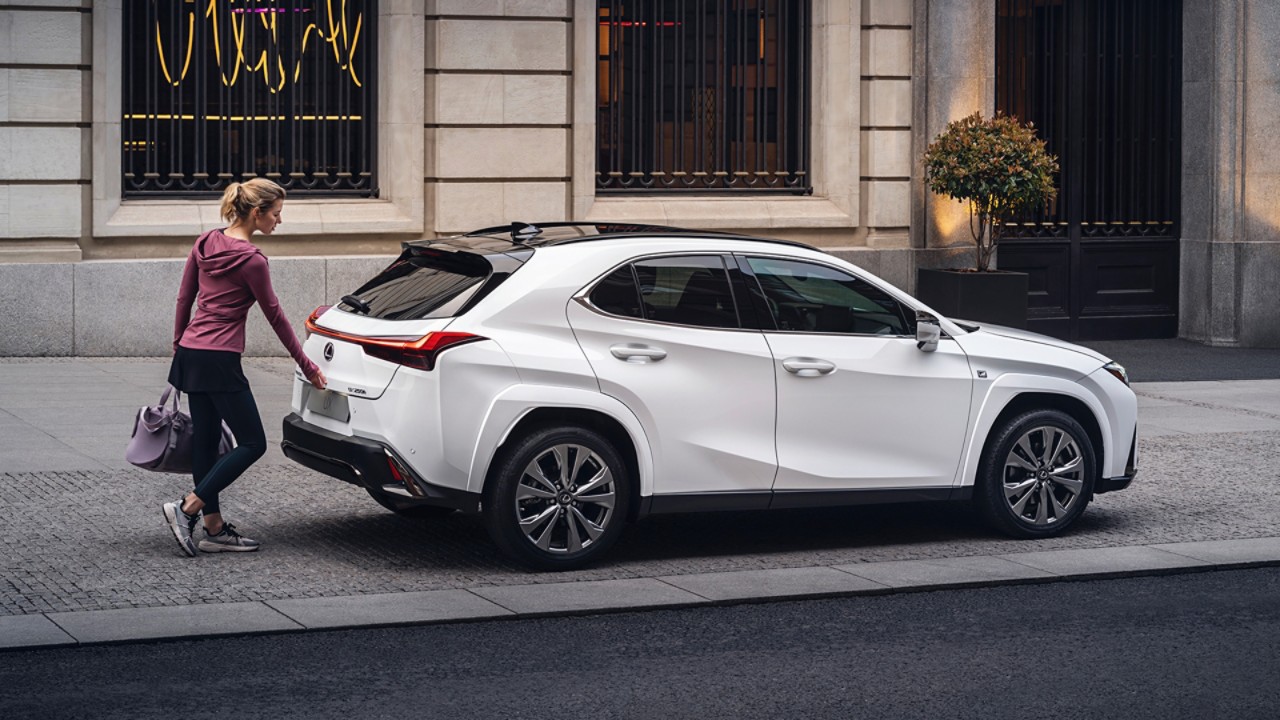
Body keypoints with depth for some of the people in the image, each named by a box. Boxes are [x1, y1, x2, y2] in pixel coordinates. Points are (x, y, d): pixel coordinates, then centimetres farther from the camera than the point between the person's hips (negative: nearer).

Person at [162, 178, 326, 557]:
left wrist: (179, 346, 25)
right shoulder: (251, 260, -13)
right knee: (252, 443, 0)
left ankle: (214, 529, 14)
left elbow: (184, 298, 14)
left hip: (190, 352, 9)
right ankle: (187, 509, -5)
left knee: (205, 441, 11)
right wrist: (306, 365, 3)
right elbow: (275, 316, -6)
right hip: (219, 360, -9)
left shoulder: (206, 243, 8)